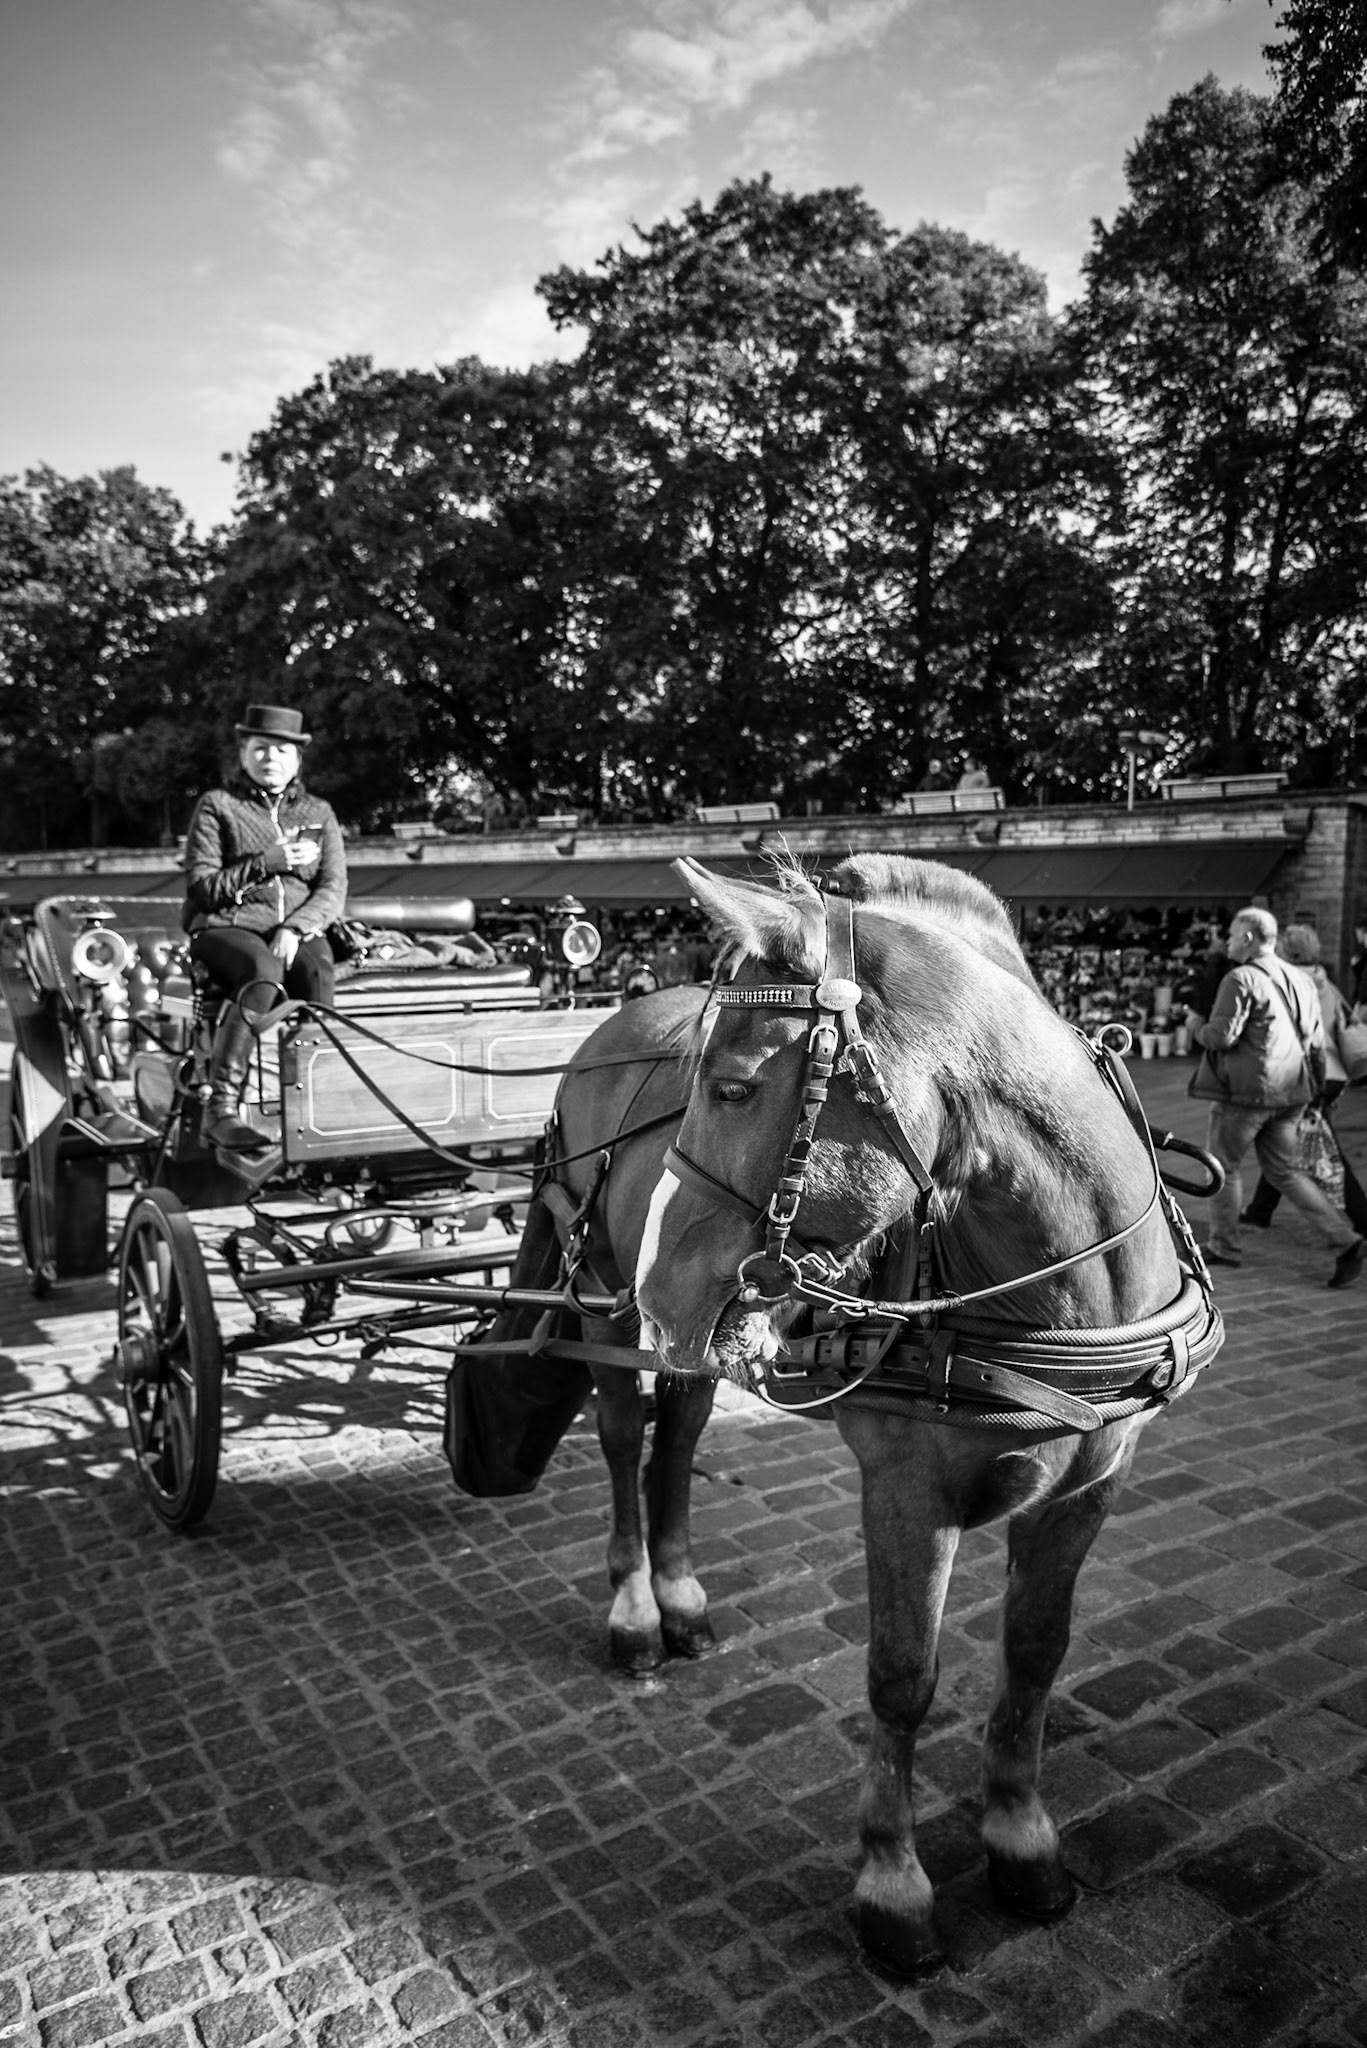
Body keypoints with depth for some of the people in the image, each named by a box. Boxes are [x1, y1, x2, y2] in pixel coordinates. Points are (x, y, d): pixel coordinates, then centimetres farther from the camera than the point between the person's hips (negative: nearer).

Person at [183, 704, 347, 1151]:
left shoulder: (318, 813, 18)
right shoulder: (216, 806, 10)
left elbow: (333, 891, 6)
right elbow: (201, 888, 0)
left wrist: (294, 928, -13)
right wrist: (266, 863, -9)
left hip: (298, 932, 3)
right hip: (226, 929, -2)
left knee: (317, 971, -33)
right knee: (264, 971, -37)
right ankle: (220, 1109, -40)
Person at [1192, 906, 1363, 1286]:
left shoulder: (1241, 979, -14)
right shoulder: (1301, 980, 12)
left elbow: (1222, 1035, -20)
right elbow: (1316, 1041, 15)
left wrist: (1200, 1030, 1)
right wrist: (1315, 1086, 22)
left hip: (1246, 1088, -8)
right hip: (1290, 1090, 8)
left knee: (1222, 1164, 10)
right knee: (1284, 1169, 14)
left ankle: (1224, 1246, 19)